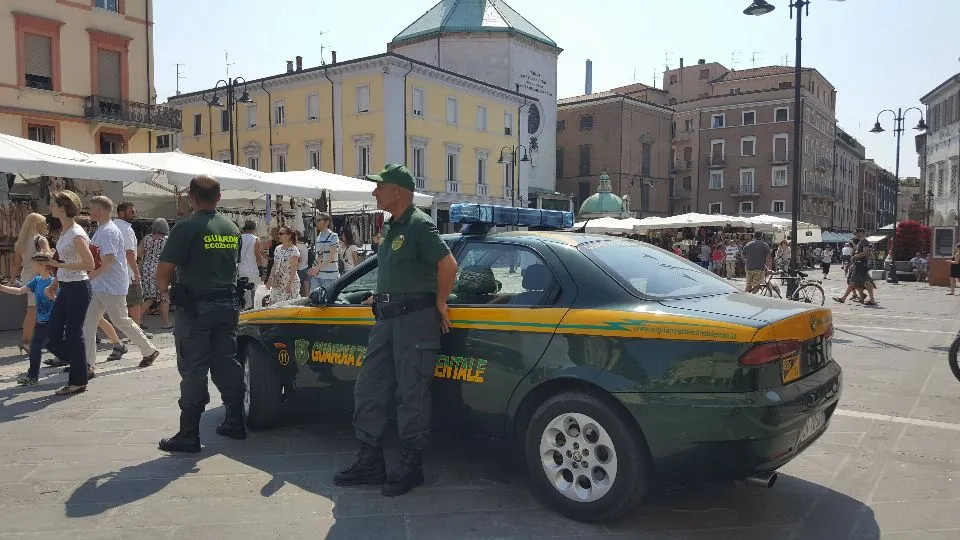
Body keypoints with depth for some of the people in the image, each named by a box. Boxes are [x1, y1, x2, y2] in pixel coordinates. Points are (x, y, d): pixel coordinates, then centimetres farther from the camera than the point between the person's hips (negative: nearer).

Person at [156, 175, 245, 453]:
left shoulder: (187, 228, -13)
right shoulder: (232, 229, 8)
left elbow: (163, 271, -14)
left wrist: (166, 290, 5)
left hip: (196, 307, -6)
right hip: (228, 305, 6)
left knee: (193, 371, -1)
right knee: (227, 364, 14)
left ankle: (189, 435, 5)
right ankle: (235, 422, 22)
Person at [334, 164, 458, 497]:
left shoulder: (419, 225, -12)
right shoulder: (390, 227, 17)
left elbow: (448, 264, -20)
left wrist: (439, 303, -13)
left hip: (416, 318, -10)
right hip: (387, 317, 10)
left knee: (412, 396, -1)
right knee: (368, 391, 10)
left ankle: (411, 467, 12)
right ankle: (370, 462, 21)